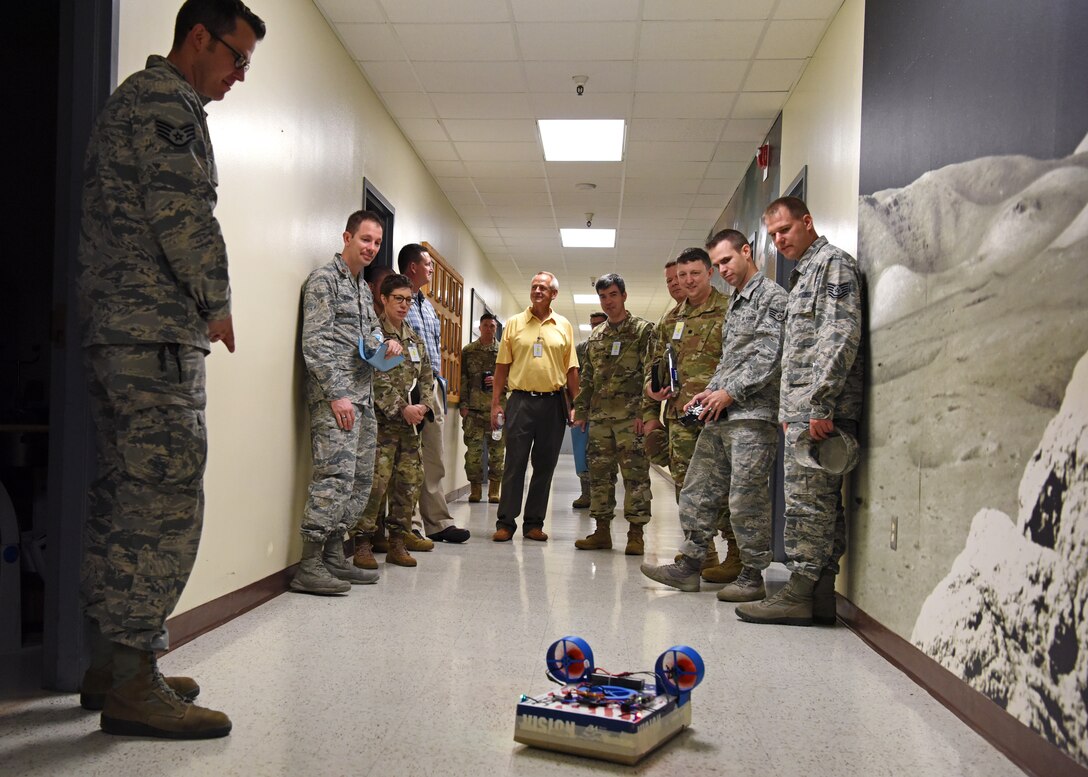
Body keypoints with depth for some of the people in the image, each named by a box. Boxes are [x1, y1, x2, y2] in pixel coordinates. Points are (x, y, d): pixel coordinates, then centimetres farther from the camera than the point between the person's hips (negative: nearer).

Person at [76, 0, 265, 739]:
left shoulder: (131, 101, 27)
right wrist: (218, 304, -5)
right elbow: (183, 213, -18)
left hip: (114, 331, 11)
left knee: (124, 498, 11)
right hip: (158, 334, -11)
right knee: (167, 502, -10)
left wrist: (199, 307, 18)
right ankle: (132, 683, -5)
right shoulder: (167, 100, -6)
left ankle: (111, 663, 19)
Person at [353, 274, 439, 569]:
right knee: (377, 481, -11)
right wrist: (401, 409, -15)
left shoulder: (415, 339, 18)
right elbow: (376, 381, -12)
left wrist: (424, 405, -1)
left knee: (410, 482, 6)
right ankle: (363, 543, -1)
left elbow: (426, 377, 17)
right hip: (383, 420, -7)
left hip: (410, 423, 7)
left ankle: (397, 542, 16)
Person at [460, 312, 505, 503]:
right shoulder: (468, 351, 8)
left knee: (497, 451, 4)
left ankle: (494, 490, 12)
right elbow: (462, 379, 5)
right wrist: (463, 404, -3)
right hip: (474, 408, 0)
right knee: (473, 450, 0)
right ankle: (475, 488, 10)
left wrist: (498, 381, -10)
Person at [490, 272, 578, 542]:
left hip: (553, 402, 2)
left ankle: (534, 523, 15)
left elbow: (571, 369, 10)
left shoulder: (564, 326, 9)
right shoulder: (514, 323, 6)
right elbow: (502, 366, 6)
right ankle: (505, 523, 5)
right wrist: (495, 403, 0)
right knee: (514, 464, -1)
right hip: (521, 400, -1)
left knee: (544, 466, 6)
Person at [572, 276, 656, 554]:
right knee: (599, 474, 8)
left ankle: (635, 534, 3)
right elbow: (586, 378, 20)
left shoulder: (643, 330, 0)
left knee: (636, 474, -4)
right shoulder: (594, 337, 17)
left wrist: (646, 412, -15)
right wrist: (581, 411, 13)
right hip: (599, 417, 6)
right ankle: (602, 531, 16)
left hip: (631, 416, -6)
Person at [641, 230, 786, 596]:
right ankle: (689, 565, 18)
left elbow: (769, 358, -14)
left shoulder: (772, 296, -5)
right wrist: (711, 391, 10)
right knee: (698, 491, 9)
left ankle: (752, 576, 7)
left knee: (747, 499, -5)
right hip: (719, 415, 9)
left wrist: (730, 393, -13)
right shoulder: (735, 303, 22)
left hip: (753, 414, -9)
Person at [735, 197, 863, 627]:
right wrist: (789, 410, 20)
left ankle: (801, 592, -4)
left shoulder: (833, 263, -4)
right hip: (801, 409, 10)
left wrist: (819, 404, -22)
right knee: (821, 502, 10)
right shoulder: (803, 274, 25)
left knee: (807, 501, -8)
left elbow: (842, 336, -16)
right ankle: (821, 594, 14)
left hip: (819, 410, -10)